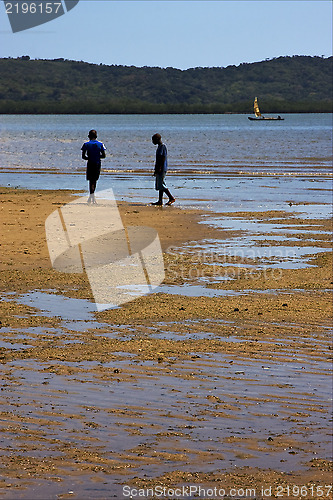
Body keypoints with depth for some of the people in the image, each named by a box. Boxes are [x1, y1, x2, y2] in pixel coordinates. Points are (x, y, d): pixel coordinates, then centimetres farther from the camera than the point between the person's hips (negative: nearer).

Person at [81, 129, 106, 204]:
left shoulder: (86, 144, -5)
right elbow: (103, 156, -2)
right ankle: (91, 197, 23)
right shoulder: (100, 144, 0)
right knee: (95, 180, 14)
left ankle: (92, 197, -17)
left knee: (91, 180, -1)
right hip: (97, 164, 2)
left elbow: (83, 156, -7)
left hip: (90, 164, -2)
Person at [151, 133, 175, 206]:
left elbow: (163, 158, -19)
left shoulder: (163, 146, -12)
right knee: (159, 185, 8)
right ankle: (160, 201, 8)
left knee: (161, 185, -12)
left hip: (162, 169, -10)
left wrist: (159, 168, -24)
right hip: (159, 170, 10)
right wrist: (156, 170, 23)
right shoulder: (159, 147, 19)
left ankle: (171, 198, -9)